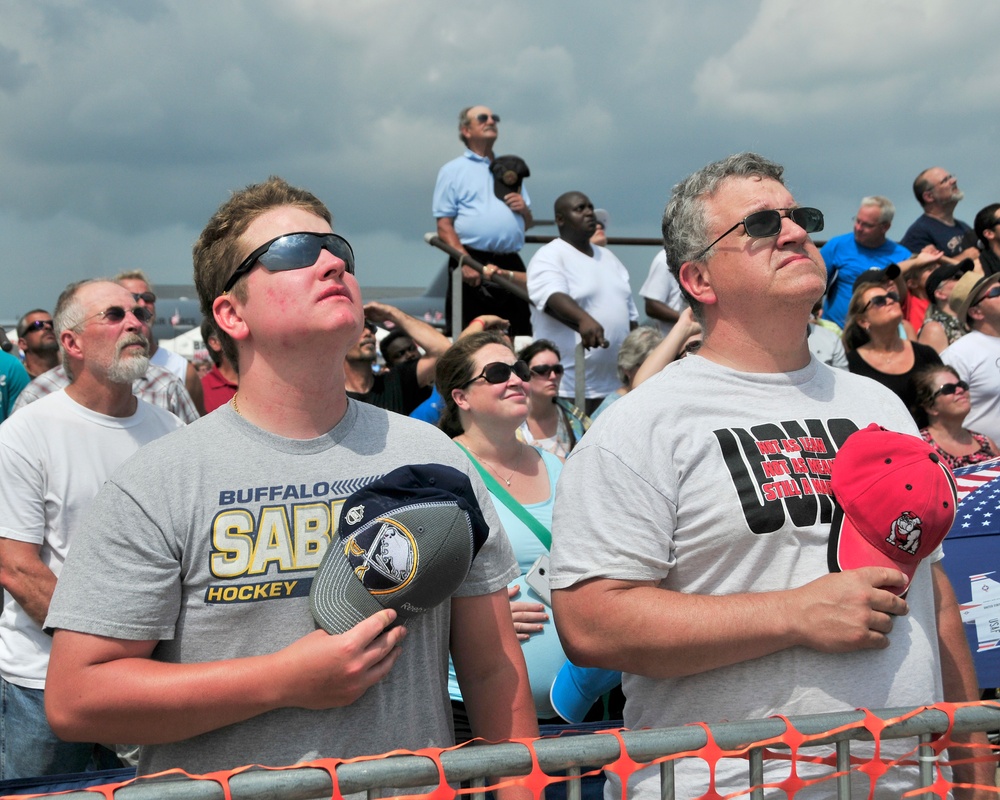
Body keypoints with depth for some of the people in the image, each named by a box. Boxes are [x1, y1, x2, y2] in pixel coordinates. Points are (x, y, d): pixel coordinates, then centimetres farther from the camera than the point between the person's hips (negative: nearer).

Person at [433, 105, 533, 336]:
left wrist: (524, 209, 3)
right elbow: (444, 225, -4)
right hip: (473, 264, -5)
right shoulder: (453, 170, 7)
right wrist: (466, 263, -17)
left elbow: (527, 224, 27)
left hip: (511, 265, 5)